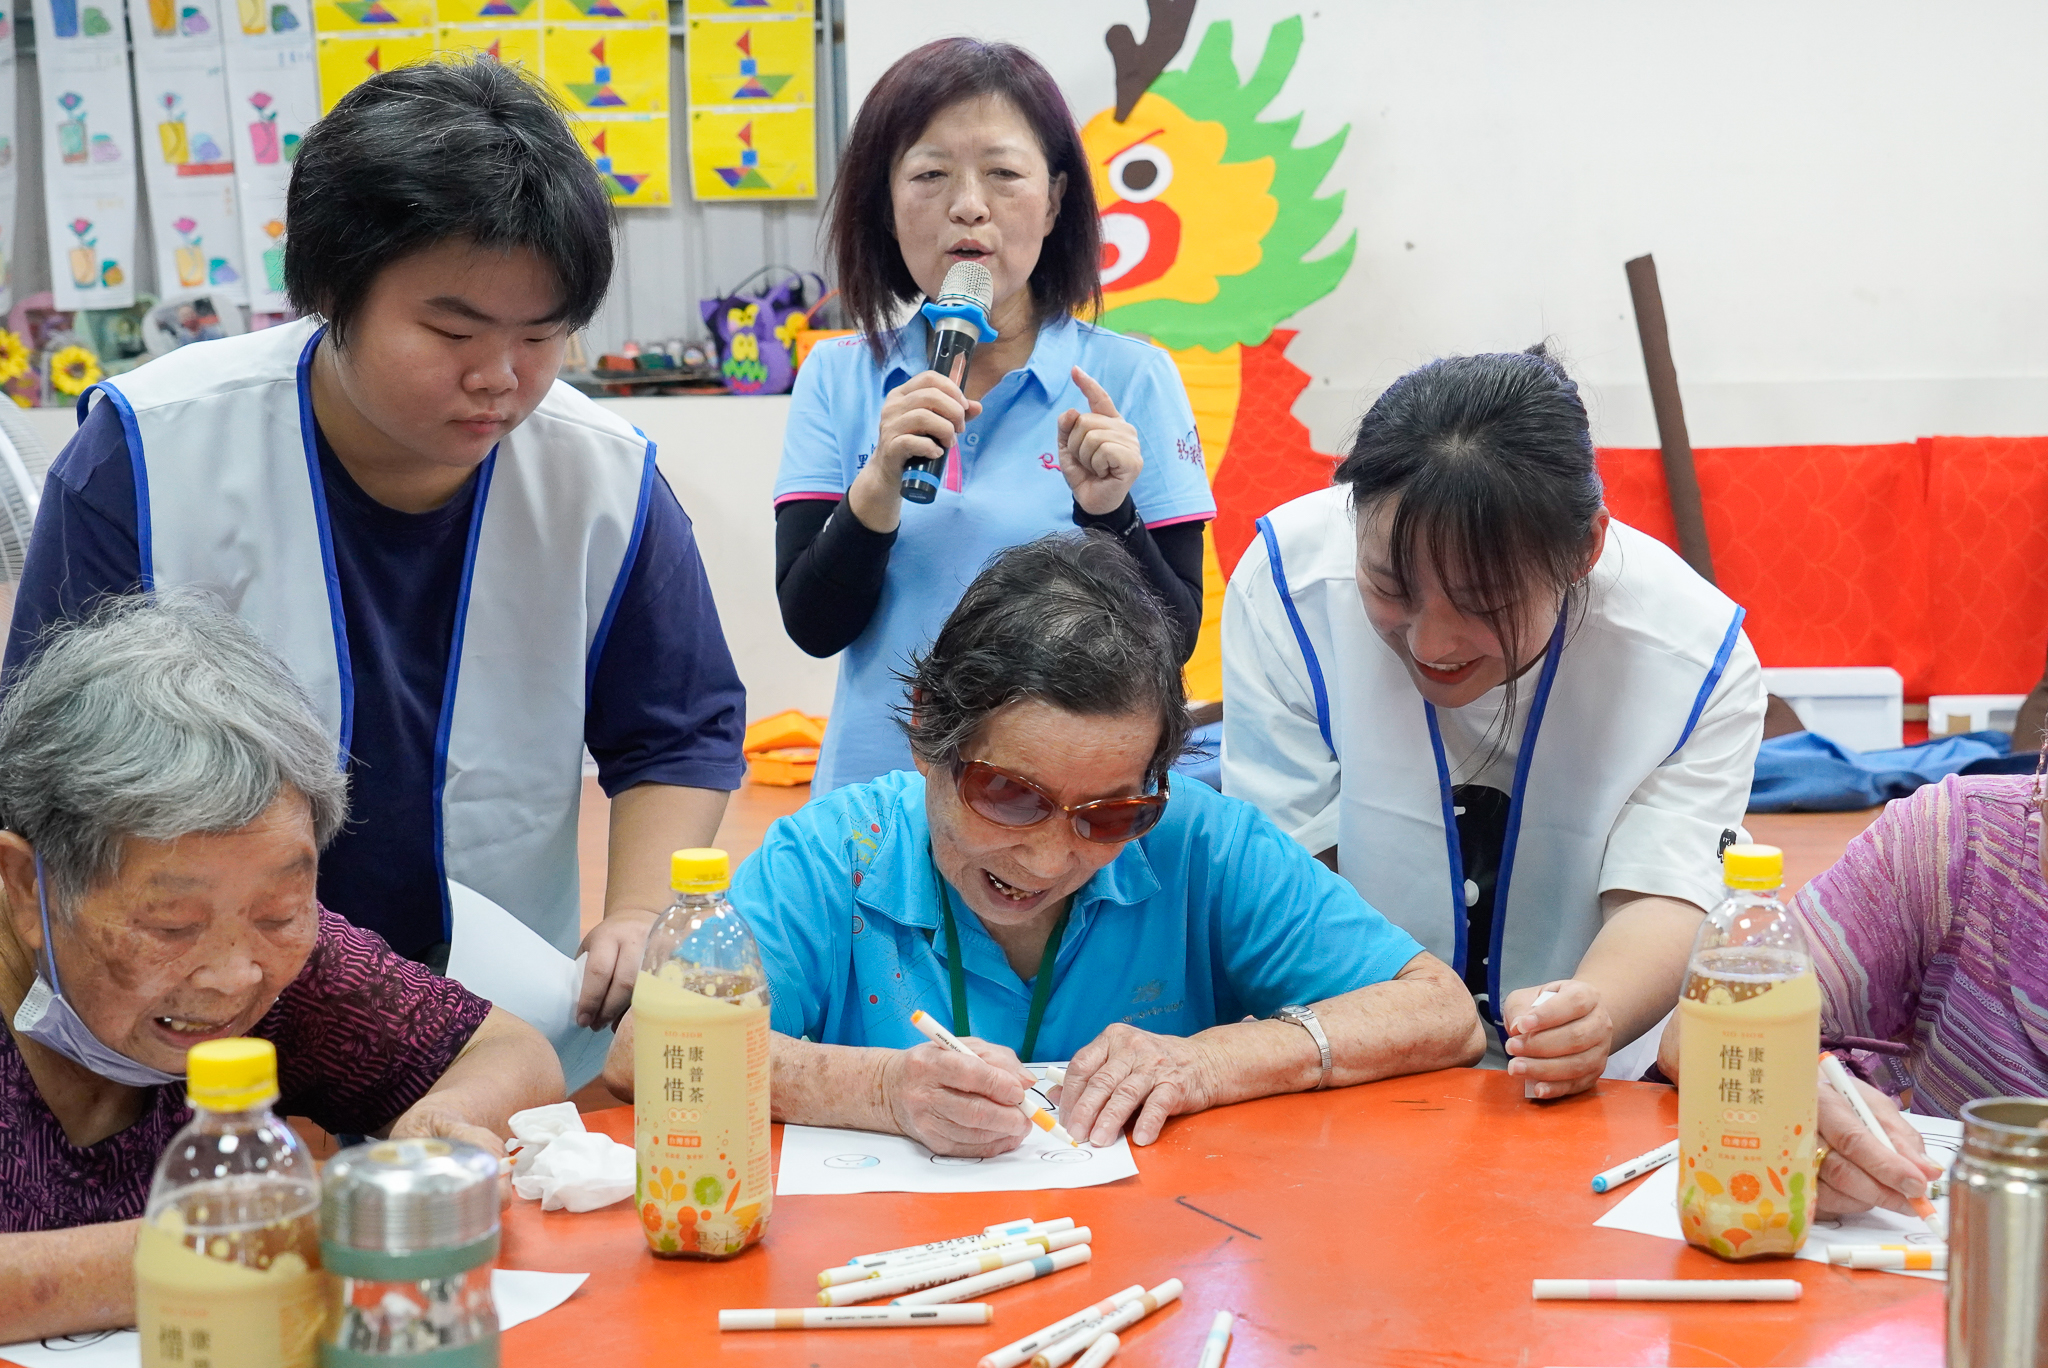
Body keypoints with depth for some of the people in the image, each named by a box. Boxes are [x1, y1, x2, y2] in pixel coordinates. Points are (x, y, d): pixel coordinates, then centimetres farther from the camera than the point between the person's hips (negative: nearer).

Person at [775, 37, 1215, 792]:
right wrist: (880, 485, -18)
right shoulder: (836, 380, 1)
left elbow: (1174, 641, -4)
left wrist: (1108, 512, -18)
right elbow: (813, 625, -4)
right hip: (879, 801, 1)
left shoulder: (1131, 381, -4)